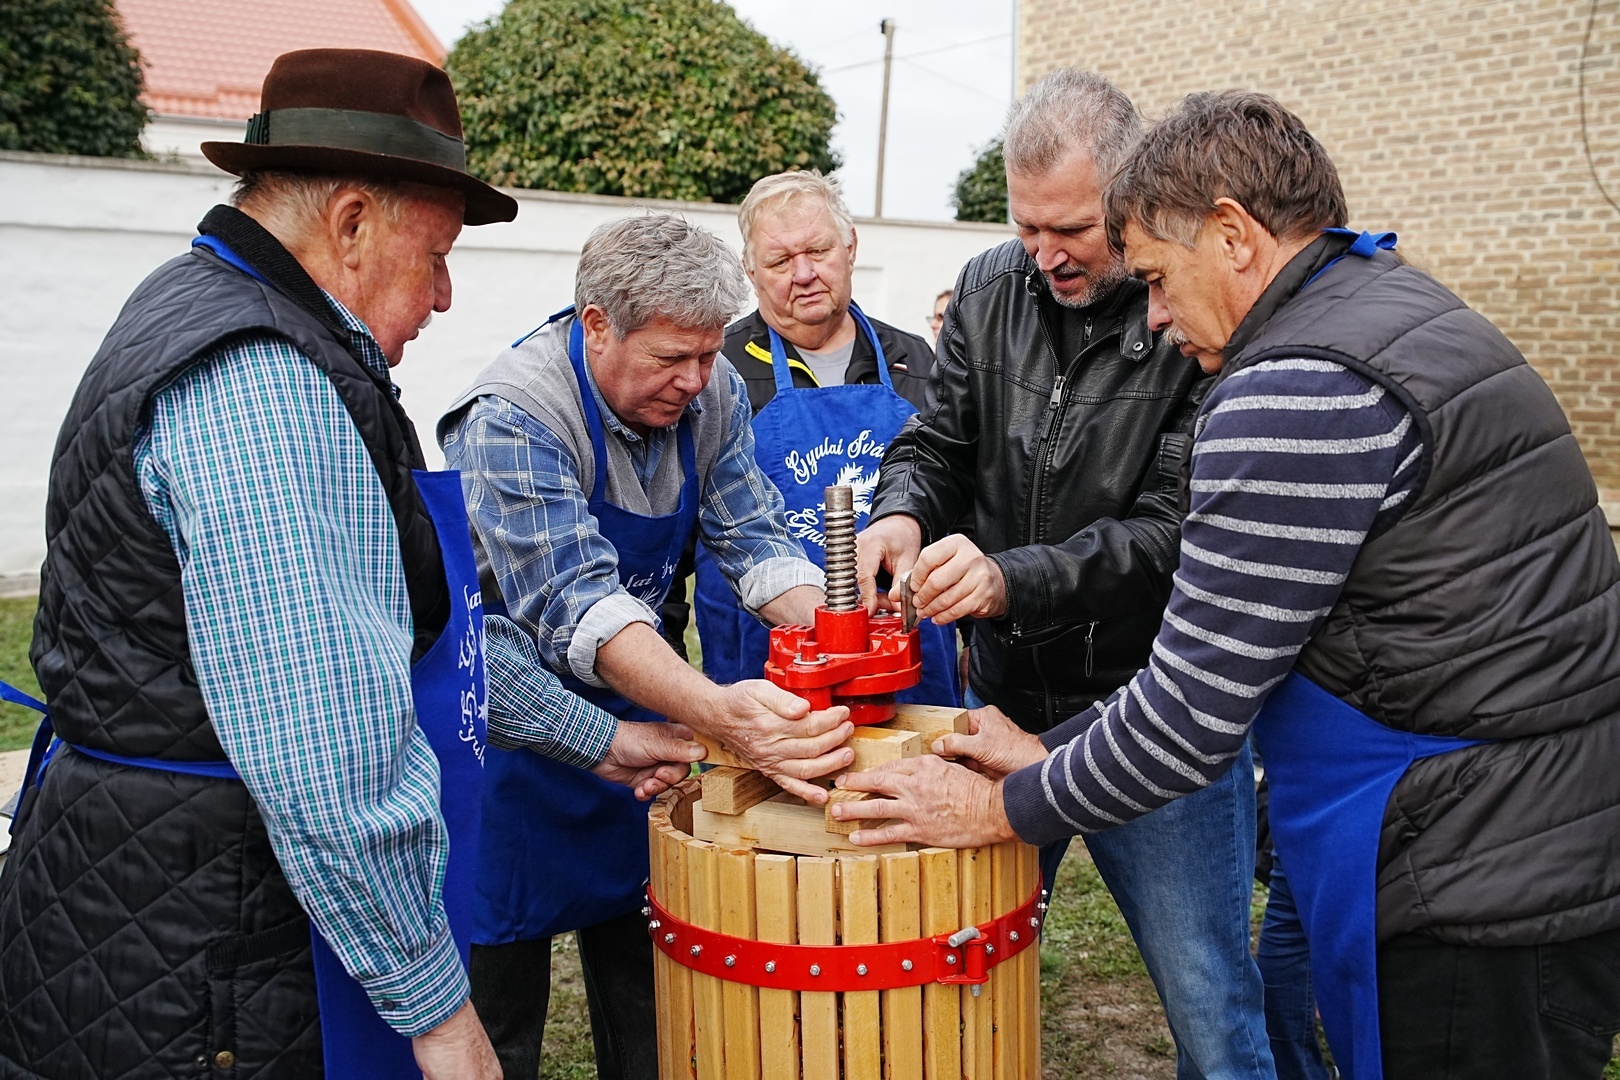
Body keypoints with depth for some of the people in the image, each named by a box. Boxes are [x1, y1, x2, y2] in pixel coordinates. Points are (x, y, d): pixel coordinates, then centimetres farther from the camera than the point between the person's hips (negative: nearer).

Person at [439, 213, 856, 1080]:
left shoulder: (710, 392, -7)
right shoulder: (513, 416, -26)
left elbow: (754, 540, -8)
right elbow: (573, 603, -36)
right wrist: (716, 711, -52)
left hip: (637, 696, 5)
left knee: (646, 971, 16)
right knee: (499, 985, 5)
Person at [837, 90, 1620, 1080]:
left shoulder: (1299, 388, -21)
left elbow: (1195, 711, -18)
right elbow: (1219, 645, 12)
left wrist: (1004, 808, -4)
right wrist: (1053, 755, 10)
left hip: (1475, 899, -9)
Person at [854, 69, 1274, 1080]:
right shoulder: (990, 290, 1)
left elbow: (1174, 528, -20)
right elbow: (938, 443, 7)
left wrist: (1013, 579, -33)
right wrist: (902, 513, -16)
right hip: (1009, 696, 5)